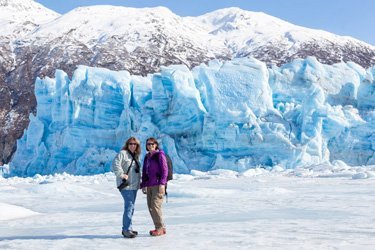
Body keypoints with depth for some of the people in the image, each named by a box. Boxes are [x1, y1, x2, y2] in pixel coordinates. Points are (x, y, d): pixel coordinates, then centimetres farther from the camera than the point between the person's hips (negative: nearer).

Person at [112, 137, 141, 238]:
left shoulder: (136, 156, 17)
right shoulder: (122, 153, -9)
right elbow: (115, 164, -22)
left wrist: (140, 181, 18)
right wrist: (122, 174, -23)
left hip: (134, 185, 9)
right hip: (126, 185, -9)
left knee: (131, 207, 14)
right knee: (129, 206, -14)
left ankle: (127, 228, 23)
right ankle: (127, 230, -12)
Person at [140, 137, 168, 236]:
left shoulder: (160, 155, -3)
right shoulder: (147, 157, 18)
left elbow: (164, 170, -9)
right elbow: (144, 172, 20)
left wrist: (162, 183, -15)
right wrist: (143, 185, 15)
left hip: (158, 185, -7)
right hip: (149, 185, 7)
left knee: (155, 206, -13)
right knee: (150, 207, 5)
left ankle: (160, 228, -3)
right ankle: (160, 228, 13)